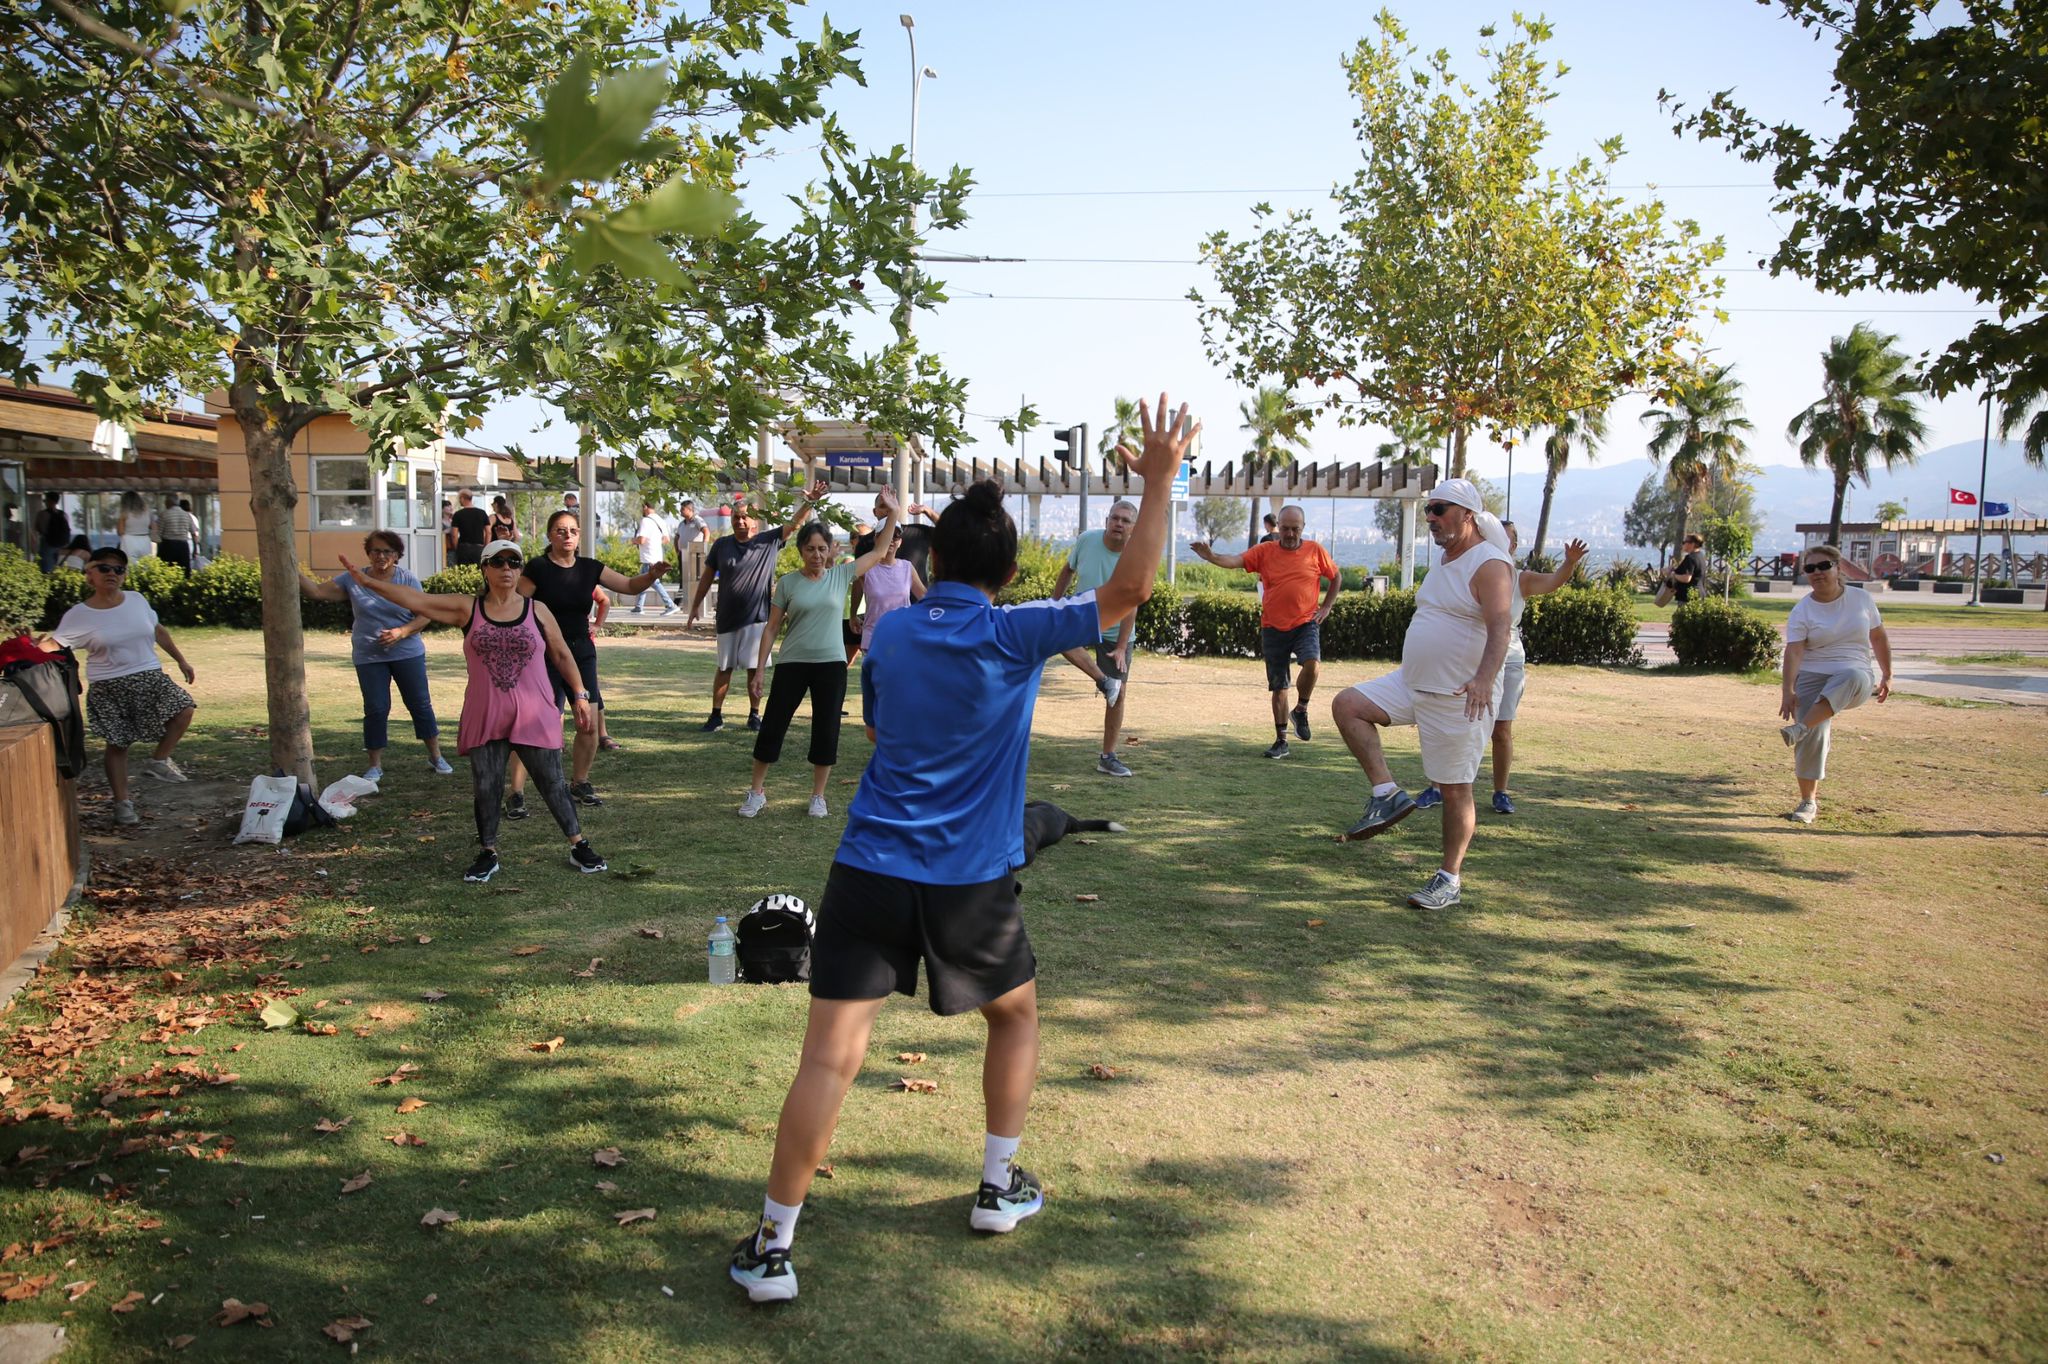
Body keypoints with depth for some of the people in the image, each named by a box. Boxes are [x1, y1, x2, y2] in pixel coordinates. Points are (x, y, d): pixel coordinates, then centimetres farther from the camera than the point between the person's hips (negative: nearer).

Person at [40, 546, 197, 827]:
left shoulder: (136, 600, 6)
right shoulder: (79, 616, -6)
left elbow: (158, 632, 17)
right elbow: (54, 646, -11)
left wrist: (181, 660, 21)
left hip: (149, 677, 3)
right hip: (109, 688, -3)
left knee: (183, 709, -18)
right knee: (117, 744, 1)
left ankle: (159, 760, 3)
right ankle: (122, 802, 13)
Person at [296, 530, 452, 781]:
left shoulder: (408, 580, -3)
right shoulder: (353, 579, 2)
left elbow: (424, 616, -5)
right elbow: (317, 591, 1)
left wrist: (401, 632, -19)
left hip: (408, 654, -1)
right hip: (369, 657, 1)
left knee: (420, 704, 5)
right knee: (375, 709, 1)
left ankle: (435, 756, 18)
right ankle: (374, 765, 12)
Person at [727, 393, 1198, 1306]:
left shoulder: (891, 631, 6)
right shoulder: (1014, 637, -7)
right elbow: (1130, 588, -12)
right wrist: (1158, 482, -6)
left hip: (870, 870, 2)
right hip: (970, 884, -2)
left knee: (830, 1056, 1)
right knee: (1016, 1015, 24)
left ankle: (772, 1245, 3)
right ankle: (999, 1187, 33)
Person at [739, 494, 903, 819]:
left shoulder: (842, 575, 2)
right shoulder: (788, 582, 0)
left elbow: (879, 552, 7)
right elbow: (771, 628, 2)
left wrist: (892, 513, -2)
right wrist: (758, 671, -1)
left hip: (831, 665, 1)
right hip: (792, 664, -1)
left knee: (826, 732, 4)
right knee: (772, 727, 2)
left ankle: (818, 796, 20)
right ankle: (756, 792, 18)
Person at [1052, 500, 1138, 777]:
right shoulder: (1087, 540, -12)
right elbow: (1068, 571, 5)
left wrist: (1121, 647, -21)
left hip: (1116, 632, -1)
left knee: (1119, 695, -1)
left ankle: (1108, 758, 13)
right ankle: (1103, 681, -20)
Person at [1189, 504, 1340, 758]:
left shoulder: (1315, 551, 1)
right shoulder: (1264, 551, -1)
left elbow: (1336, 578, 14)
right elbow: (1235, 561, -16)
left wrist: (1326, 608, 4)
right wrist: (1211, 556, -34)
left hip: (1305, 623, -1)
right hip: (1273, 627, 1)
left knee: (1311, 663, -29)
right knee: (1279, 687, 7)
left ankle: (1300, 711, -2)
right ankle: (1281, 741, 19)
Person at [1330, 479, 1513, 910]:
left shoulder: (1490, 565, -14)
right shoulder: (1444, 561, 14)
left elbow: (1499, 629, -28)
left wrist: (1484, 678, -43)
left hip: (1459, 698, -9)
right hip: (1411, 682, 9)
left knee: (1454, 790, 0)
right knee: (1347, 705, -5)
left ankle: (1449, 878, 13)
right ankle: (1388, 794, -2)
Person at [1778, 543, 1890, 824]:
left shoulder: (1861, 599, 5)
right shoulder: (1802, 610, -2)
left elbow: (1878, 638, 16)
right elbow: (1793, 651, -13)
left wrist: (1887, 677, 17)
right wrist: (1788, 691, -25)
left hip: (1857, 676, 0)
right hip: (1812, 677, 0)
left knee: (1852, 676, -38)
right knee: (1813, 737, -10)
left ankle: (1801, 727, -39)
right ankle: (1808, 801, 7)